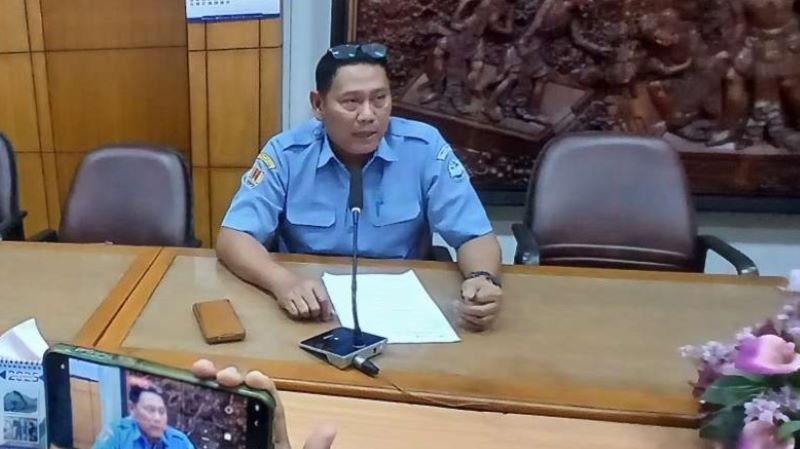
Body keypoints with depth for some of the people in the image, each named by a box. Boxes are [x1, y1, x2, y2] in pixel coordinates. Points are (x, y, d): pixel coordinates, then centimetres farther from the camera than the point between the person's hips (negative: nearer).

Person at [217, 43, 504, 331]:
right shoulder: (285, 153, -9)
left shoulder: (425, 148, -11)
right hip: (312, 312, -2)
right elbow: (232, 238, -12)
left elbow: (475, 237, -9)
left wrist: (482, 279, -32)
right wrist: (283, 282, -32)